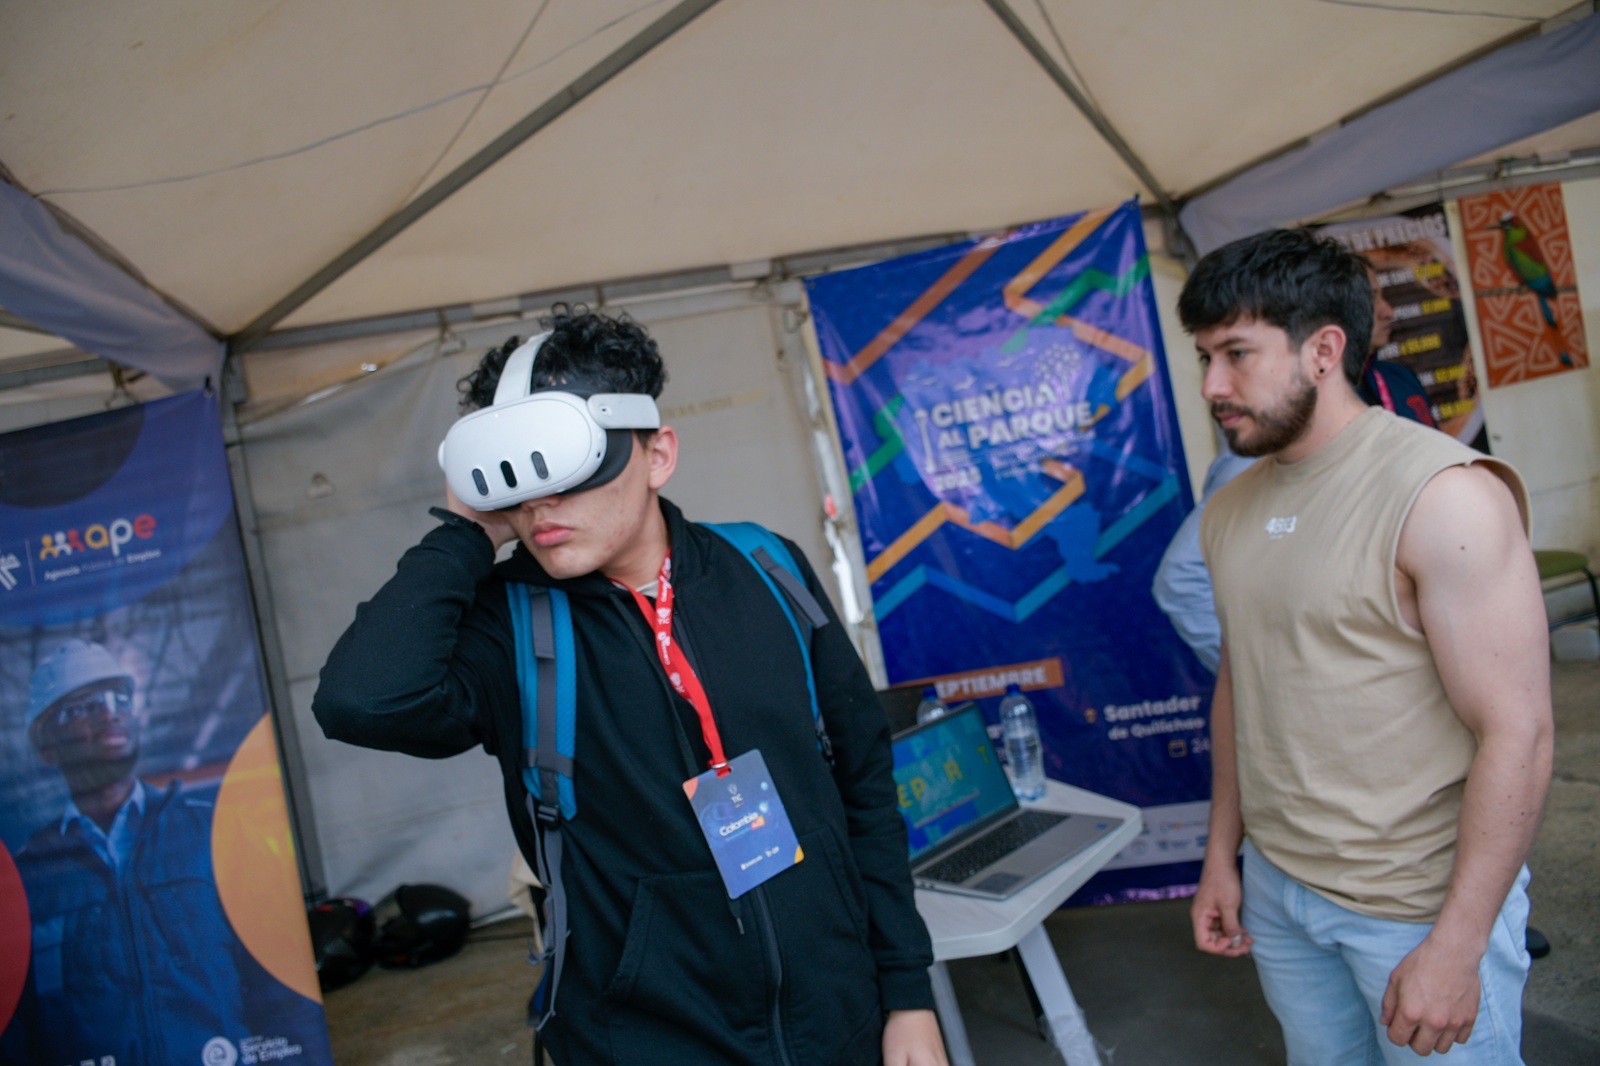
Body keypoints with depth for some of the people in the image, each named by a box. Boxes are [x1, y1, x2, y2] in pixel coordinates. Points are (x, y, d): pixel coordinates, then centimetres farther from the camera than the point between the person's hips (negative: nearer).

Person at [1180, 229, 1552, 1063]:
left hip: (1423, 902, -6)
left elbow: (1517, 735, -19)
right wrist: (1222, 855, 11)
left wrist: (1456, 945, -19)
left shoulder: (1443, 495, -18)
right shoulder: (1229, 512, 3)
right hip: (1276, 886, 6)